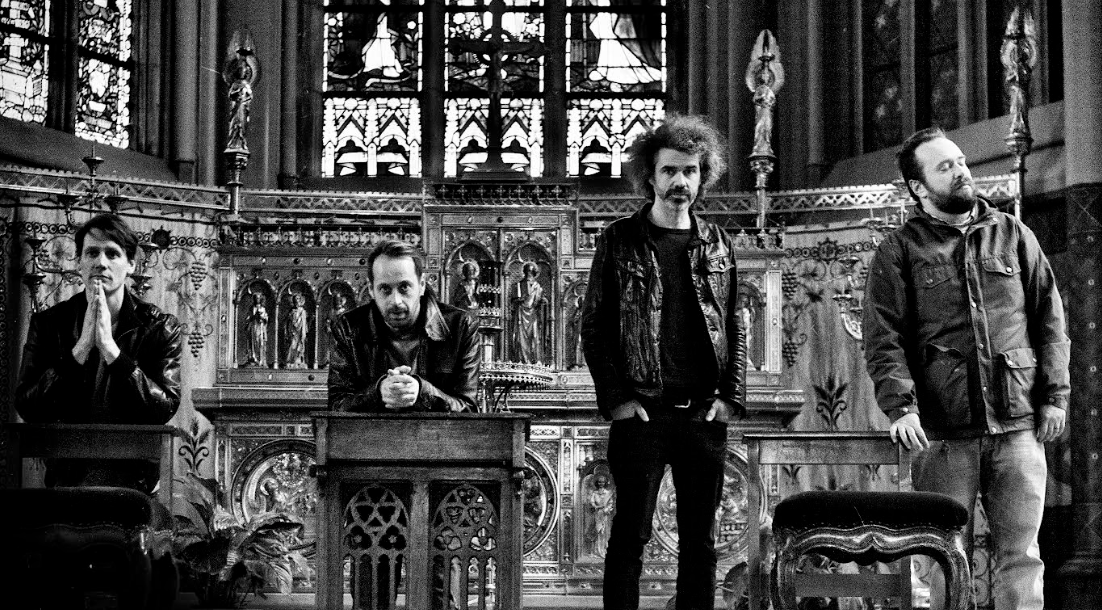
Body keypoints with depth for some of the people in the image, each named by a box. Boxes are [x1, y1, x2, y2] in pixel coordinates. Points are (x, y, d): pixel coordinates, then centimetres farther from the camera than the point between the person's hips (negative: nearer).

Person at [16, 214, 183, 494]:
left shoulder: (160, 327, 1)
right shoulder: (47, 324, 4)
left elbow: (164, 408, -11)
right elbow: (27, 408, -6)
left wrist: (110, 348, -16)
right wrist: (81, 348, -14)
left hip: (134, 480, -1)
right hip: (66, 479, 1)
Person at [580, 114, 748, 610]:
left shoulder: (717, 244, 11)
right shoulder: (619, 242, 2)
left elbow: (735, 328, 12)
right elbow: (593, 327, 0)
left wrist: (731, 397, 0)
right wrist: (616, 398, -9)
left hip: (705, 415, 3)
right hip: (641, 414, -3)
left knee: (699, 540, 8)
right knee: (630, 534, -1)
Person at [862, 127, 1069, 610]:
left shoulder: (1012, 235, 13)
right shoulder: (898, 252, 5)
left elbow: (1049, 319, 13)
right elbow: (883, 338, -4)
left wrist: (1055, 394, 4)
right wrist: (900, 405, -18)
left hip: (1018, 425, 2)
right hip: (942, 431, -2)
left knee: (1020, 554, 3)